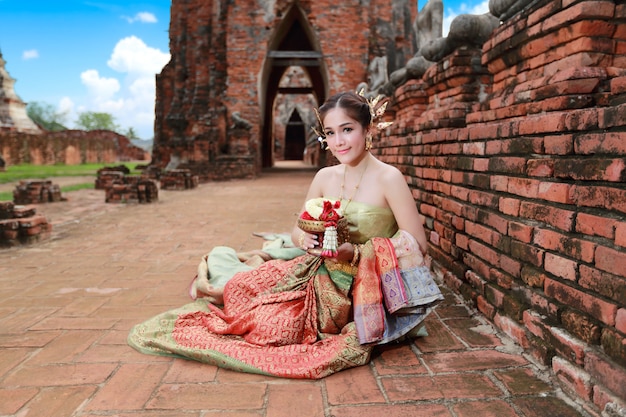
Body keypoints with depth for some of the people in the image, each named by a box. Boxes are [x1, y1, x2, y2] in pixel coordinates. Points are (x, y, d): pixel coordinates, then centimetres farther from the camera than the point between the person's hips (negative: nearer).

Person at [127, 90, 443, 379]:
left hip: (359, 291, -4)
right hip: (319, 273, 5)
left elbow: (417, 246, -14)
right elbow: (297, 232, 8)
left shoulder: (388, 178, -14)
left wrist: (354, 253, -23)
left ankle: (214, 290, 9)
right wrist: (305, 240, -16)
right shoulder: (325, 177, 2)